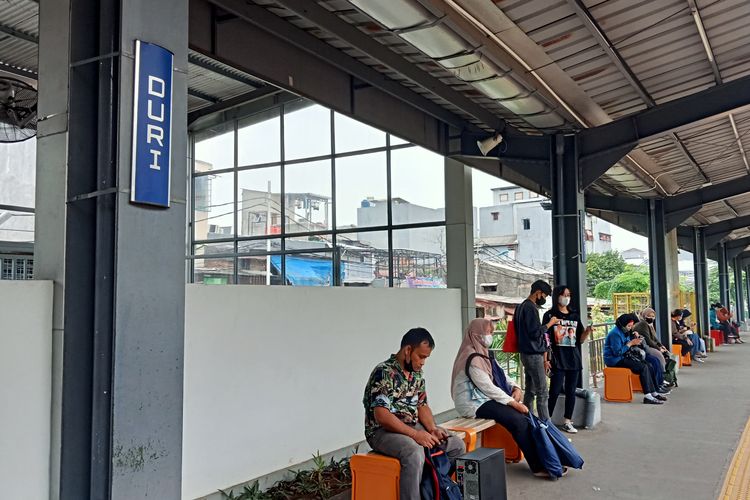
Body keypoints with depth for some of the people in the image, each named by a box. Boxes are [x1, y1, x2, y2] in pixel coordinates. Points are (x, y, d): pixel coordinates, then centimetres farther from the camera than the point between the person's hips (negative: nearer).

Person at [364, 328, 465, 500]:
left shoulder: (417, 374, 7)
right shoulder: (384, 372, -20)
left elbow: (422, 405, 12)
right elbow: (381, 415, -26)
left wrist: (432, 429, -7)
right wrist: (415, 434, -26)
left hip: (413, 426, 8)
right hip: (383, 431, -8)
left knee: (457, 446, -1)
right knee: (415, 453, -37)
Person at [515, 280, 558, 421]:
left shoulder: (522, 306, 16)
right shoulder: (530, 308, -15)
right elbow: (535, 332, -21)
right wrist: (550, 323, -5)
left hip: (527, 354, 10)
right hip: (533, 355, -10)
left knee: (530, 392, 12)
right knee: (542, 393, -7)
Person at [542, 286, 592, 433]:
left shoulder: (575, 315, 13)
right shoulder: (550, 315, 0)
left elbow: (580, 339, 11)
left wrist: (587, 331, -10)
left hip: (574, 359, 5)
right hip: (557, 360, -4)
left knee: (571, 391, 7)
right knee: (555, 391, -6)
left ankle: (567, 422, 15)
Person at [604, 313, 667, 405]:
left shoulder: (624, 331, 12)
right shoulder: (615, 334, -19)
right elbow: (618, 352, -24)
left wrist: (635, 342, 0)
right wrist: (630, 343, -18)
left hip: (623, 356, 10)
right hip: (615, 360, -10)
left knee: (648, 366, -2)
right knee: (643, 367, -21)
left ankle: (654, 393, -1)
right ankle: (648, 396, -22)